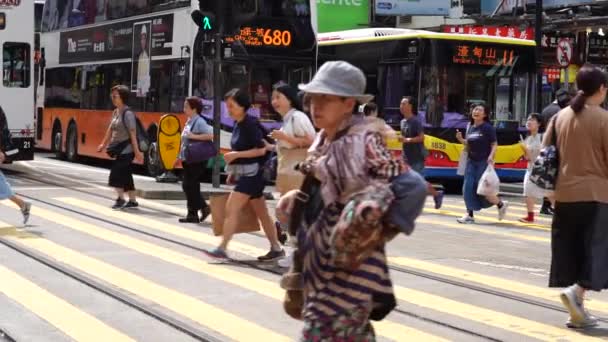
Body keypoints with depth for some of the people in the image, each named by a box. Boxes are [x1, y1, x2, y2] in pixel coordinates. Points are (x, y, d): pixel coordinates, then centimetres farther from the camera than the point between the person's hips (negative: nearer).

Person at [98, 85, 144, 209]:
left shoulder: (128, 113, -16)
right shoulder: (116, 112, 9)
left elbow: (133, 134, -18)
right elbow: (110, 129, 18)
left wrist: (137, 151, -20)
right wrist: (104, 144, 22)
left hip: (126, 149, -8)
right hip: (119, 149, 8)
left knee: (117, 172, -11)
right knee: (125, 175, 11)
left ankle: (120, 198, -3)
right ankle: (133, 201, 17)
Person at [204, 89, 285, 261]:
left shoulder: (250, 124, -15)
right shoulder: (238, 125, 11)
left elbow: (261, 150, -18)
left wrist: (235, 155, -19)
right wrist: (233, 171, 16)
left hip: (251, 173, -9)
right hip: (244, 174, 9)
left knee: (231, 209, -12)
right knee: (262, 213, 13)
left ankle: (222, 249, -11)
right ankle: (276, 249, 20)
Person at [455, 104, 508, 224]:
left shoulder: (488, 128, -8)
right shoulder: (470, 128, 11)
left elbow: (494, 144, -9)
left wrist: (491, 156, -24)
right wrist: (461, 139, 2)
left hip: (484, 162, -6)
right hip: (471, 161, 6)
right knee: (468, 188, -1)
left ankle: (501, 204, 17)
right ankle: (470, 215, 5)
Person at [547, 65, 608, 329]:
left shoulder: (560, 116, 6)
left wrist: (552, 188, 18)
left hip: (565, 194, 5)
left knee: (570, 250, 10)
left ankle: (578, 312, 12)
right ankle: (576, 291, -19)